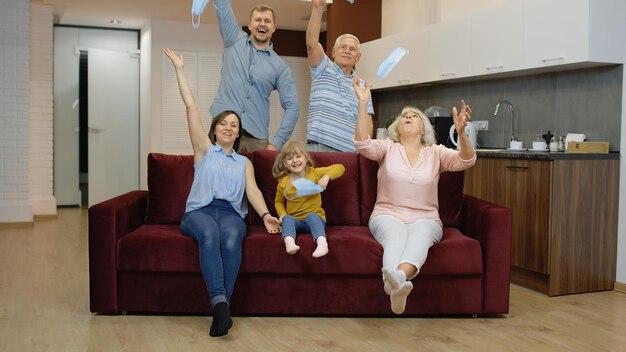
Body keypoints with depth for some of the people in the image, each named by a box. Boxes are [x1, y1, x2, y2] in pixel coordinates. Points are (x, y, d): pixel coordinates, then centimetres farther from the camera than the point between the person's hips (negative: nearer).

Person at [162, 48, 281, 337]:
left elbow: (252, 190, 9)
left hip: (231, 213, 2)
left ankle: (220, 306, -41)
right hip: (199, 211, -1)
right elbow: (191, 107, 14)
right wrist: (179, 69, 13)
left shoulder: (244, 162, 25)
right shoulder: (204, 150, 19)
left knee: (231, 238, -36)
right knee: (210, 235, -38)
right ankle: (220, 303, -48)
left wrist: (265, 214, -11)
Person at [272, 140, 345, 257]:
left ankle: (322, 243, -56)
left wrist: (327, 177, -15)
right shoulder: (283, 183, 5)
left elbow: (340, 168, 2)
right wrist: (282, 214, 0)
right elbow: (278, 201, 20)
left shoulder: (314, 173, 2)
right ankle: (289, 243, -58)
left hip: (315, 218, -1)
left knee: (311, 216, -34)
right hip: (295, 222, 2)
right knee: (287, 218, -30)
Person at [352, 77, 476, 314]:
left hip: (425, 219, 1)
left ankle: (397, 278, -68)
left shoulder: (435, 152, 11)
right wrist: (363, 103, -19)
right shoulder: (387, 148, 9)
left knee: (419, 236, -37)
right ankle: (397, 283, -68)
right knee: (395, 236, -37)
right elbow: (362, 144, -11)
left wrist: (461, 132, -27)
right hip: (388, 216, 0)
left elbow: (465, 161, -7)